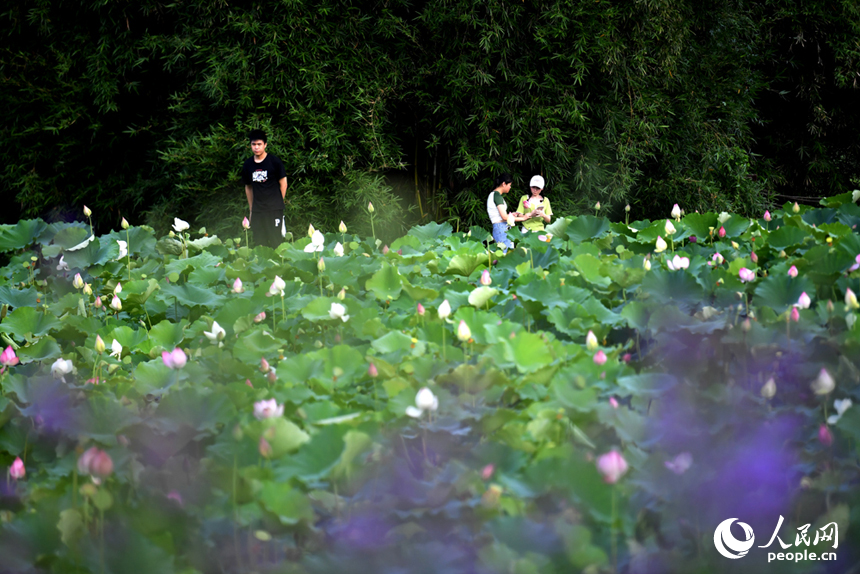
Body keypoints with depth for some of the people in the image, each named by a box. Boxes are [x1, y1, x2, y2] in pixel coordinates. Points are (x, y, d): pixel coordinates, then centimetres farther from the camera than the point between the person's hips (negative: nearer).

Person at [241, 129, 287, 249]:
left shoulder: (274, 162, -3)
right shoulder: (248, 165, 9)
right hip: (257, 211, 4)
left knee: (275, 242, -6)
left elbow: (283, 183, 2)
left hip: (274, 209, -4)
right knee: (259, 244, 4)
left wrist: (278, 203, 3)